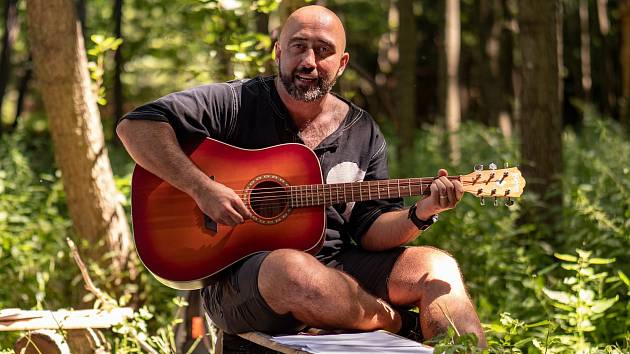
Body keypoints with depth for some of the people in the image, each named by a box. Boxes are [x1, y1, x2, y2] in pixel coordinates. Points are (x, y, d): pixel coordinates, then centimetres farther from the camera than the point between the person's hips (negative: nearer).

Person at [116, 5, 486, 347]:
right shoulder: (237, 104, -3)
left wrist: (420, 214, -11)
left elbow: (370, 230, 9)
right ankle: (402, 325, -15)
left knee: (437, 266, -16)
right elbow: (136, 125, -11)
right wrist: (203, 189, -20)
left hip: (337, 267, 5)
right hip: (239, 272, -4)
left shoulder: (364, 134, 12)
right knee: (294, 269, -38)